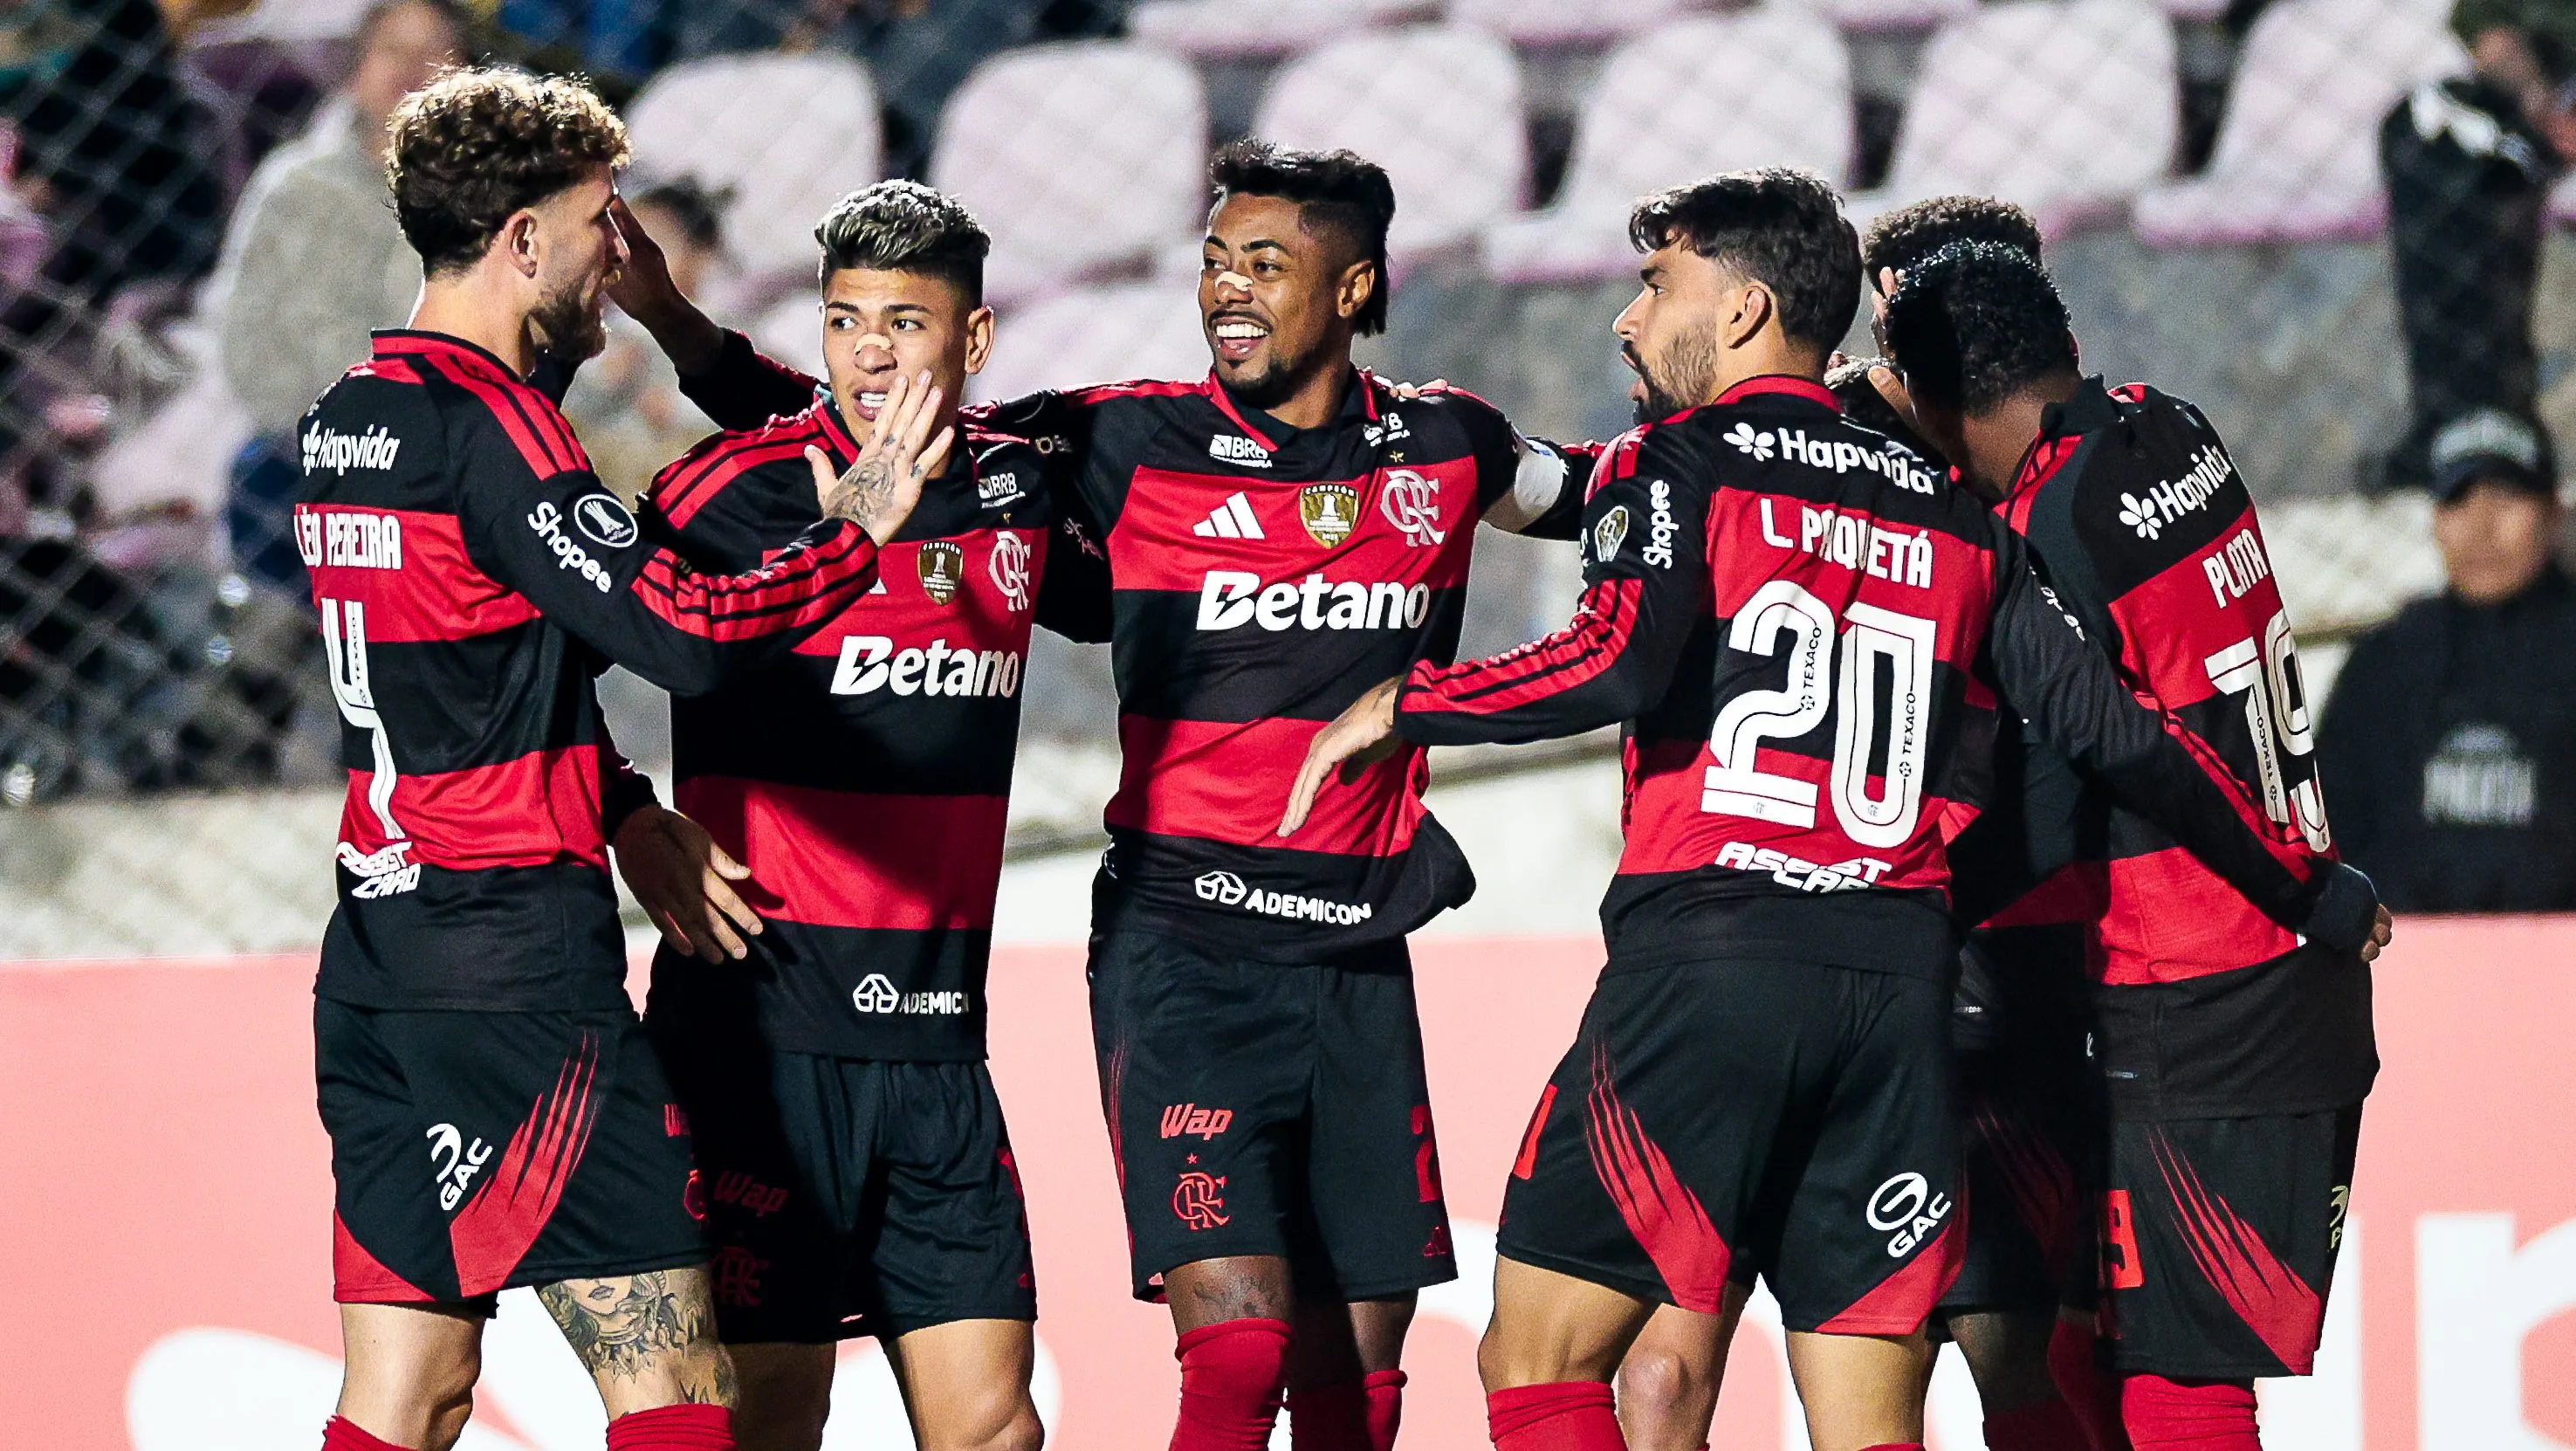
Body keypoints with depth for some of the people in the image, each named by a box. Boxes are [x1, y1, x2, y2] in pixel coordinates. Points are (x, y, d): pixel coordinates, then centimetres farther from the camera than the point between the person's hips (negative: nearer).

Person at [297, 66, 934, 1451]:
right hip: (517, 963, -9)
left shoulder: (343, 418, 14)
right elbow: (686, 633, -21)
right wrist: (854, 533, -7)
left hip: (378, 952, 9)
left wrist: (629, 814, 15)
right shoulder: (489, 425, -14)